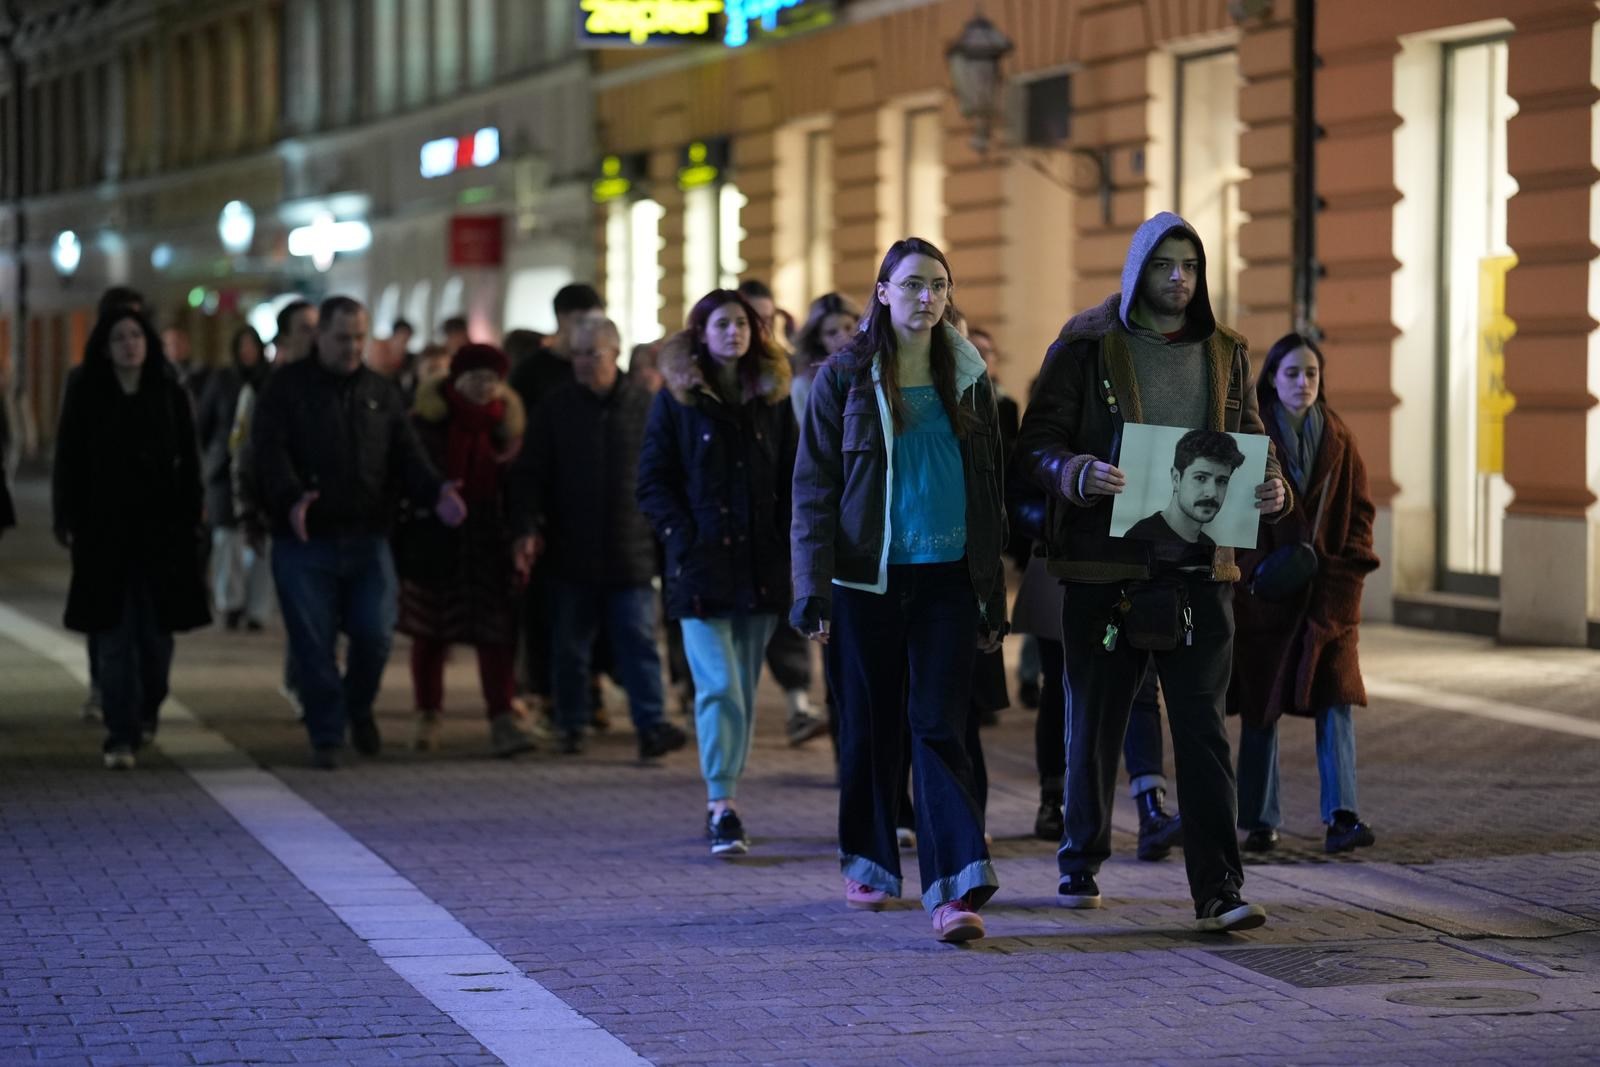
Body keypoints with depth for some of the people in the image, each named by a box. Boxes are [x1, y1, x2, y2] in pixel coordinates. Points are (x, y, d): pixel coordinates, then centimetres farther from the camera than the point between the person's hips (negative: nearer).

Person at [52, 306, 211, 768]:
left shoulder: (170, 395, 4)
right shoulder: (85, 396, 2)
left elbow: (189, 464, 4)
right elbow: (68, 462, 1)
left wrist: (191, 519, -3)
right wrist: (66, 519, -6)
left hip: (162, 530, 1)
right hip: (105, 530, -1)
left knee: (157, 629, 6)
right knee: (114, 634, -5)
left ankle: (148, 710, 32)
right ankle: (121, 736, -6)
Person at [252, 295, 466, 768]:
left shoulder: (378, 392, 13)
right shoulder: (287, 388, 1)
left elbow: (406, 454, 8)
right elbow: (270, 451, -11)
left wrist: (435, 490, -12)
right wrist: (291, 497, -30)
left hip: (366, 538, 3)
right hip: (305, 541, -3)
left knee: (375, 633, -4)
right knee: (314, 643, -1)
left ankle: (359, 708, 25)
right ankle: (326, 735, 12)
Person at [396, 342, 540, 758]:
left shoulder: (506, 420, 3)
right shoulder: (429, 417, -3)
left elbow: (518, 485, 6)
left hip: (489, 540, 1)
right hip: (434, 537, -1)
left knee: (495, 633, -8)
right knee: (430, 631, 8)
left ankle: (503, 718, -12)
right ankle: (428, 717, 20)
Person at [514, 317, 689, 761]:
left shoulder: (644, 405, 2)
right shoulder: (557, 407, 4)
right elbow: (532, 474, 6)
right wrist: (529, 527, -5)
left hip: (630, 553, -1)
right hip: (571, 553, 1)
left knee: (638, 641, -5)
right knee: (570, 645, 8)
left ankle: (651, 726, -8)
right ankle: (571, 726, 18)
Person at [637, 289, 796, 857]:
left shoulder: (772, 397, 12)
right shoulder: (676, 399, 2)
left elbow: (791, 480, 14)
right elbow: (653, 482, 1)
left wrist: (785, 544, 2)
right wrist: (685, 539, -11)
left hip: (761, 566, 4)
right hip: (702, 565, -4)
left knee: (743, 688, 7)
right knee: (719, 684, -13)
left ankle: (724, 800, 15)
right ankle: (721, 807, -15)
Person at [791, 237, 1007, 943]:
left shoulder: (967, 380, 10)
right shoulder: (844, 378, 1)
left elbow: (989, 493, 14)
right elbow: (813, 488, -1)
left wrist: (994, 598, 11)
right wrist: (814, 588, -10)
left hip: (948, 582, 1)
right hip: (868, 581, -1)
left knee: (940, 727, -8)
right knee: (871, 726, 7)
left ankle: (957, 890, -17)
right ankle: (869, 865, 25)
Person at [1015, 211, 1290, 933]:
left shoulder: (1224, 355, 12)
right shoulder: (1085, 350, 0)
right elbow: (1036, 444, -4)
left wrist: (1274, 491, -4)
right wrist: (1080, 474, -25)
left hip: (1199, 572, 2)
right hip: (1105, 569, -2)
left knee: (1203, 731, -3)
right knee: (1094, 725, 9)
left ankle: (1218, 891, -6)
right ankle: (1081, 863, 27)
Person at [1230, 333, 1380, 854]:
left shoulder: (1338, 439, 8)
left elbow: (1359, 511, 11)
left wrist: (1351, 566, -3)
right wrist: (1233, 573, -9)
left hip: (1327, 590, 2)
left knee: (1335, 698, -11)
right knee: (1260, 705, 3)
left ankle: (1341, 818, -17)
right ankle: (1260, 822, 11)